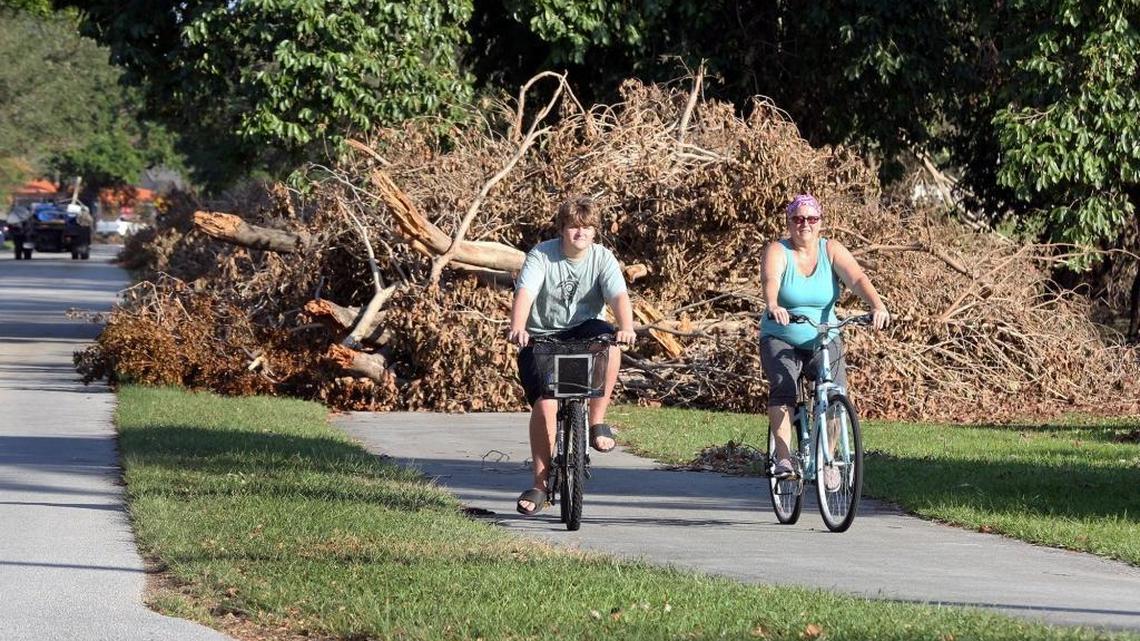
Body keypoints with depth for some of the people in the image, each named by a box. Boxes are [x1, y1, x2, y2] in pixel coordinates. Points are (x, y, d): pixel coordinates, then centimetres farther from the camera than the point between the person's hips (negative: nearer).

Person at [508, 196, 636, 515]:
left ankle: (597, 421, -19)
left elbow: (618, 296, -20)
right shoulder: (541, 255, -10)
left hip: (583, 332, 1)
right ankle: (541, 484, -6)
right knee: (544, 405, -18)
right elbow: (525, 292, -25)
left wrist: (626, 327, -41)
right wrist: (518, 328, -44)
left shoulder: (602, 258, -5)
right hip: (542, 339, -1)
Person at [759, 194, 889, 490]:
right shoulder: (777, 252, -7)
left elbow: (857, 279, -17)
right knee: (783, 387, -28)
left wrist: (877, 306, -37)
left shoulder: (832, 251, -2)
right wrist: (773, 306, -51)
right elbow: (770, 280, -28)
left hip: (824, 340, 2)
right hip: (781, 340, -2)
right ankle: (782, 457, -28)